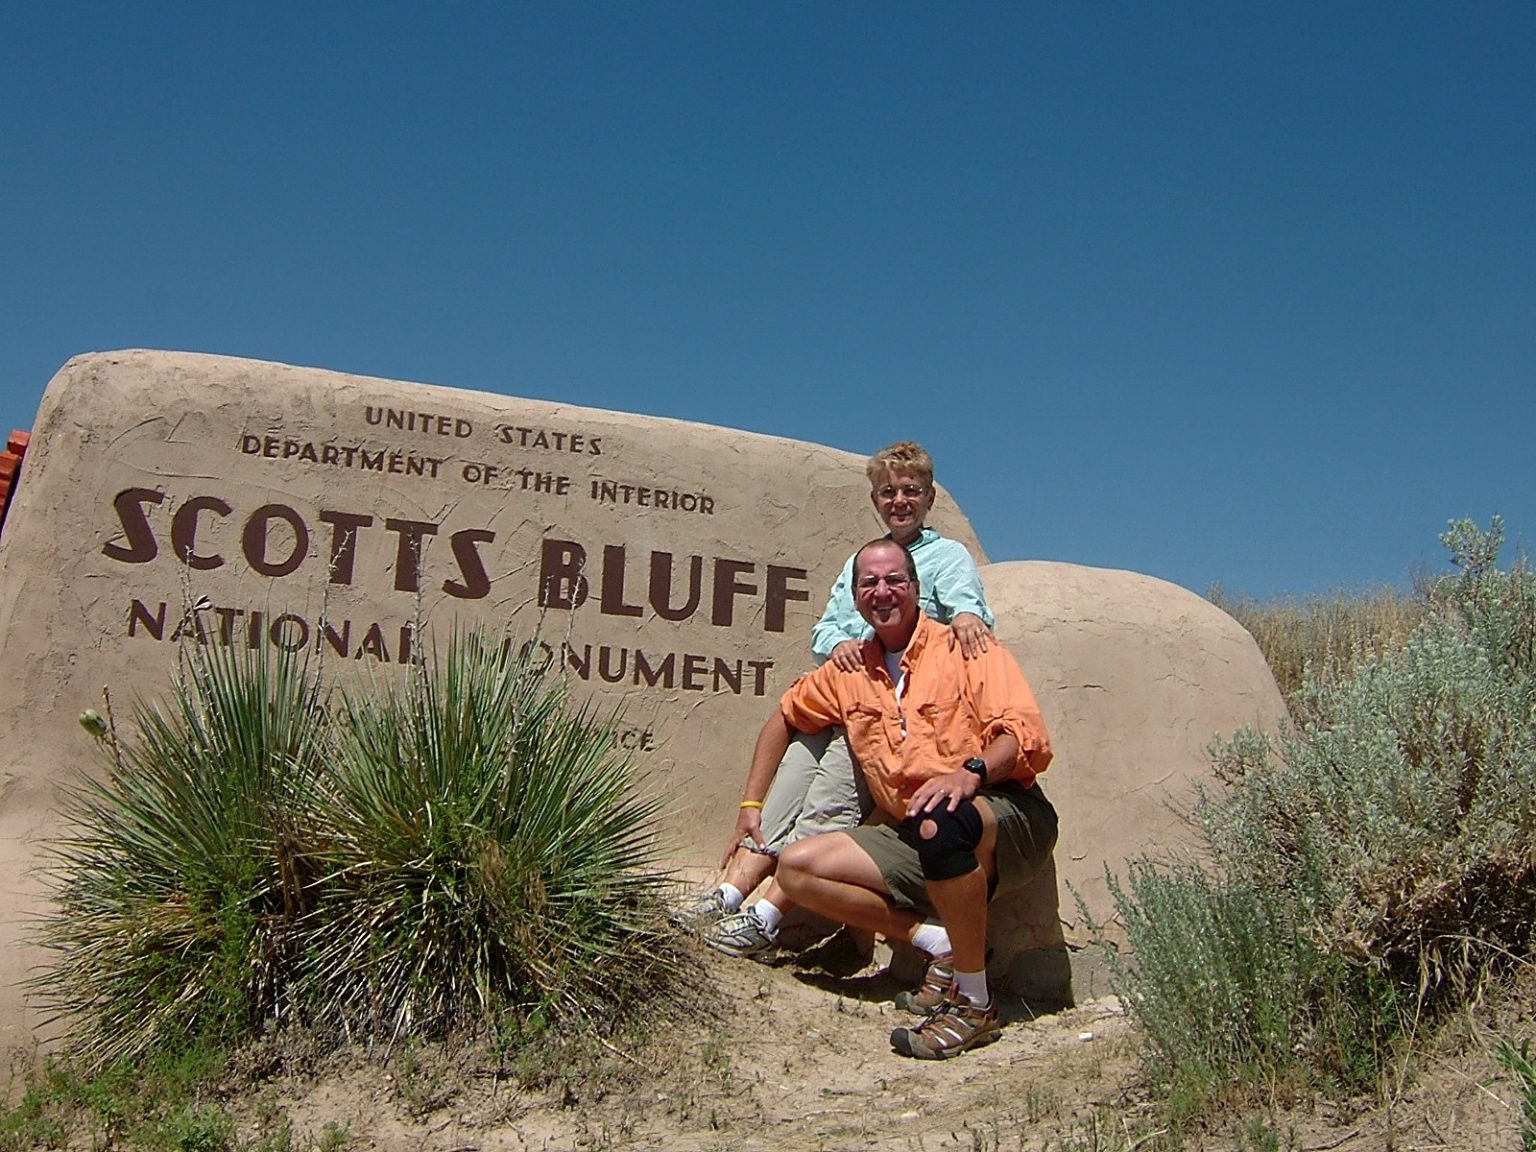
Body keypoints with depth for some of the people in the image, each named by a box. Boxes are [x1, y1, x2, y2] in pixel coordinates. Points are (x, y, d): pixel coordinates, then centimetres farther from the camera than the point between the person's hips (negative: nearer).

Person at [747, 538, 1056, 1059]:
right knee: (797, 868, -7)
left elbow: (1027, 735, -13)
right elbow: (786, 717, 29)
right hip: (914, 839, 6)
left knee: (940, 822, -40)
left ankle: (975, 1005, -22)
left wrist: (972, 772, -34)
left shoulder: (965, 649, -1)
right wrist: (752, 806, 23)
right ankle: (942, 946, -6)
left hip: (1009, 819, -6)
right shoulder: (849, 672, 15)